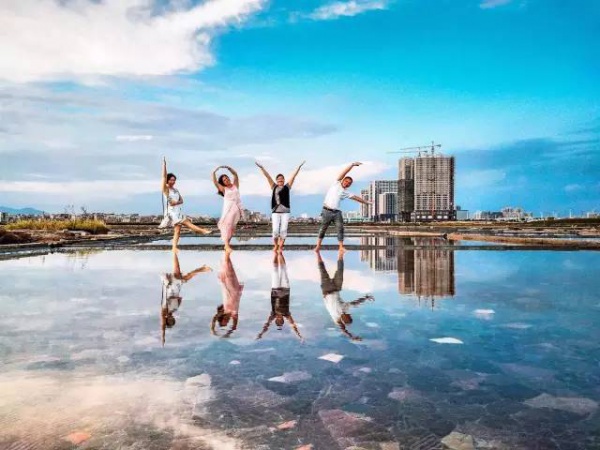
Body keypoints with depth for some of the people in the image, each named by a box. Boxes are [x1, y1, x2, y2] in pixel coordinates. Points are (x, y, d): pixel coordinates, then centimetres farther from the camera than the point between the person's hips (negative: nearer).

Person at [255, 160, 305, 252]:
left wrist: (299, 167, 1)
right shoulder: (274, 187, 10)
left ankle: (280, 246, 9)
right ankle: (275, 245, 13)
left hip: (285, 211, 1)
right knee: (275, 230, -6)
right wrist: (261, 168, -1)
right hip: (275, 211, -1)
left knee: (283, 230, -2)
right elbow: (267, 176, 5)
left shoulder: (287, 187, 10)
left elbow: (293, 176, 5)